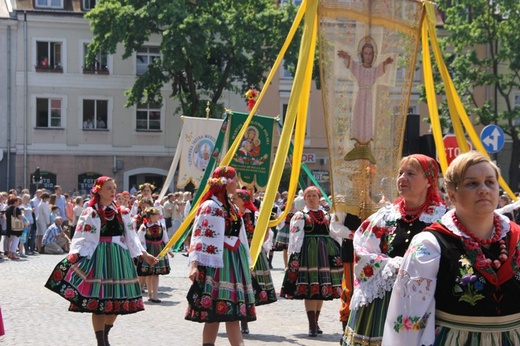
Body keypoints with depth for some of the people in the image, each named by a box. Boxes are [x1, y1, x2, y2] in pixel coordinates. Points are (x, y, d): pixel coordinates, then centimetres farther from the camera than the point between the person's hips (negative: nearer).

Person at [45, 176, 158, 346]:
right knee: (99, 301, -3)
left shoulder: (122, 212, 10)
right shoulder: (91, 213, -4)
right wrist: (73, 256, -21)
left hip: (120, 258, 5)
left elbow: (131, 237, 13)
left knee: (117, 300, 7)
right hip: (98, 258, -5)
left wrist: (145, 255, 10)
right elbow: (81, 238, -9)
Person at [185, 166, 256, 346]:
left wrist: (246, 263, 22)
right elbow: (199, 236, -14)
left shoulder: (231, 207, 18)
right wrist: (194, 264, -23)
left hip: (234, 260, 8)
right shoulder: (210, 206, -8)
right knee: (229, 311, -11)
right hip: (217, 262, -8)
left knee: (216, 313, 5)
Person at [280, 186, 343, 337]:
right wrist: (294, 256, -14)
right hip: (307, 253, -5)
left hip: (325, 253, 5)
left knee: (322, 288, 7)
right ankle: (312, 325, -8)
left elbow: (334, 235, 16)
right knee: (309, 289, -9)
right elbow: (295, 237, -5)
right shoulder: (300, 216, 2)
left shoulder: (327, 215, 15)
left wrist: (336, 256, 11)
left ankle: (315, 322, 18)